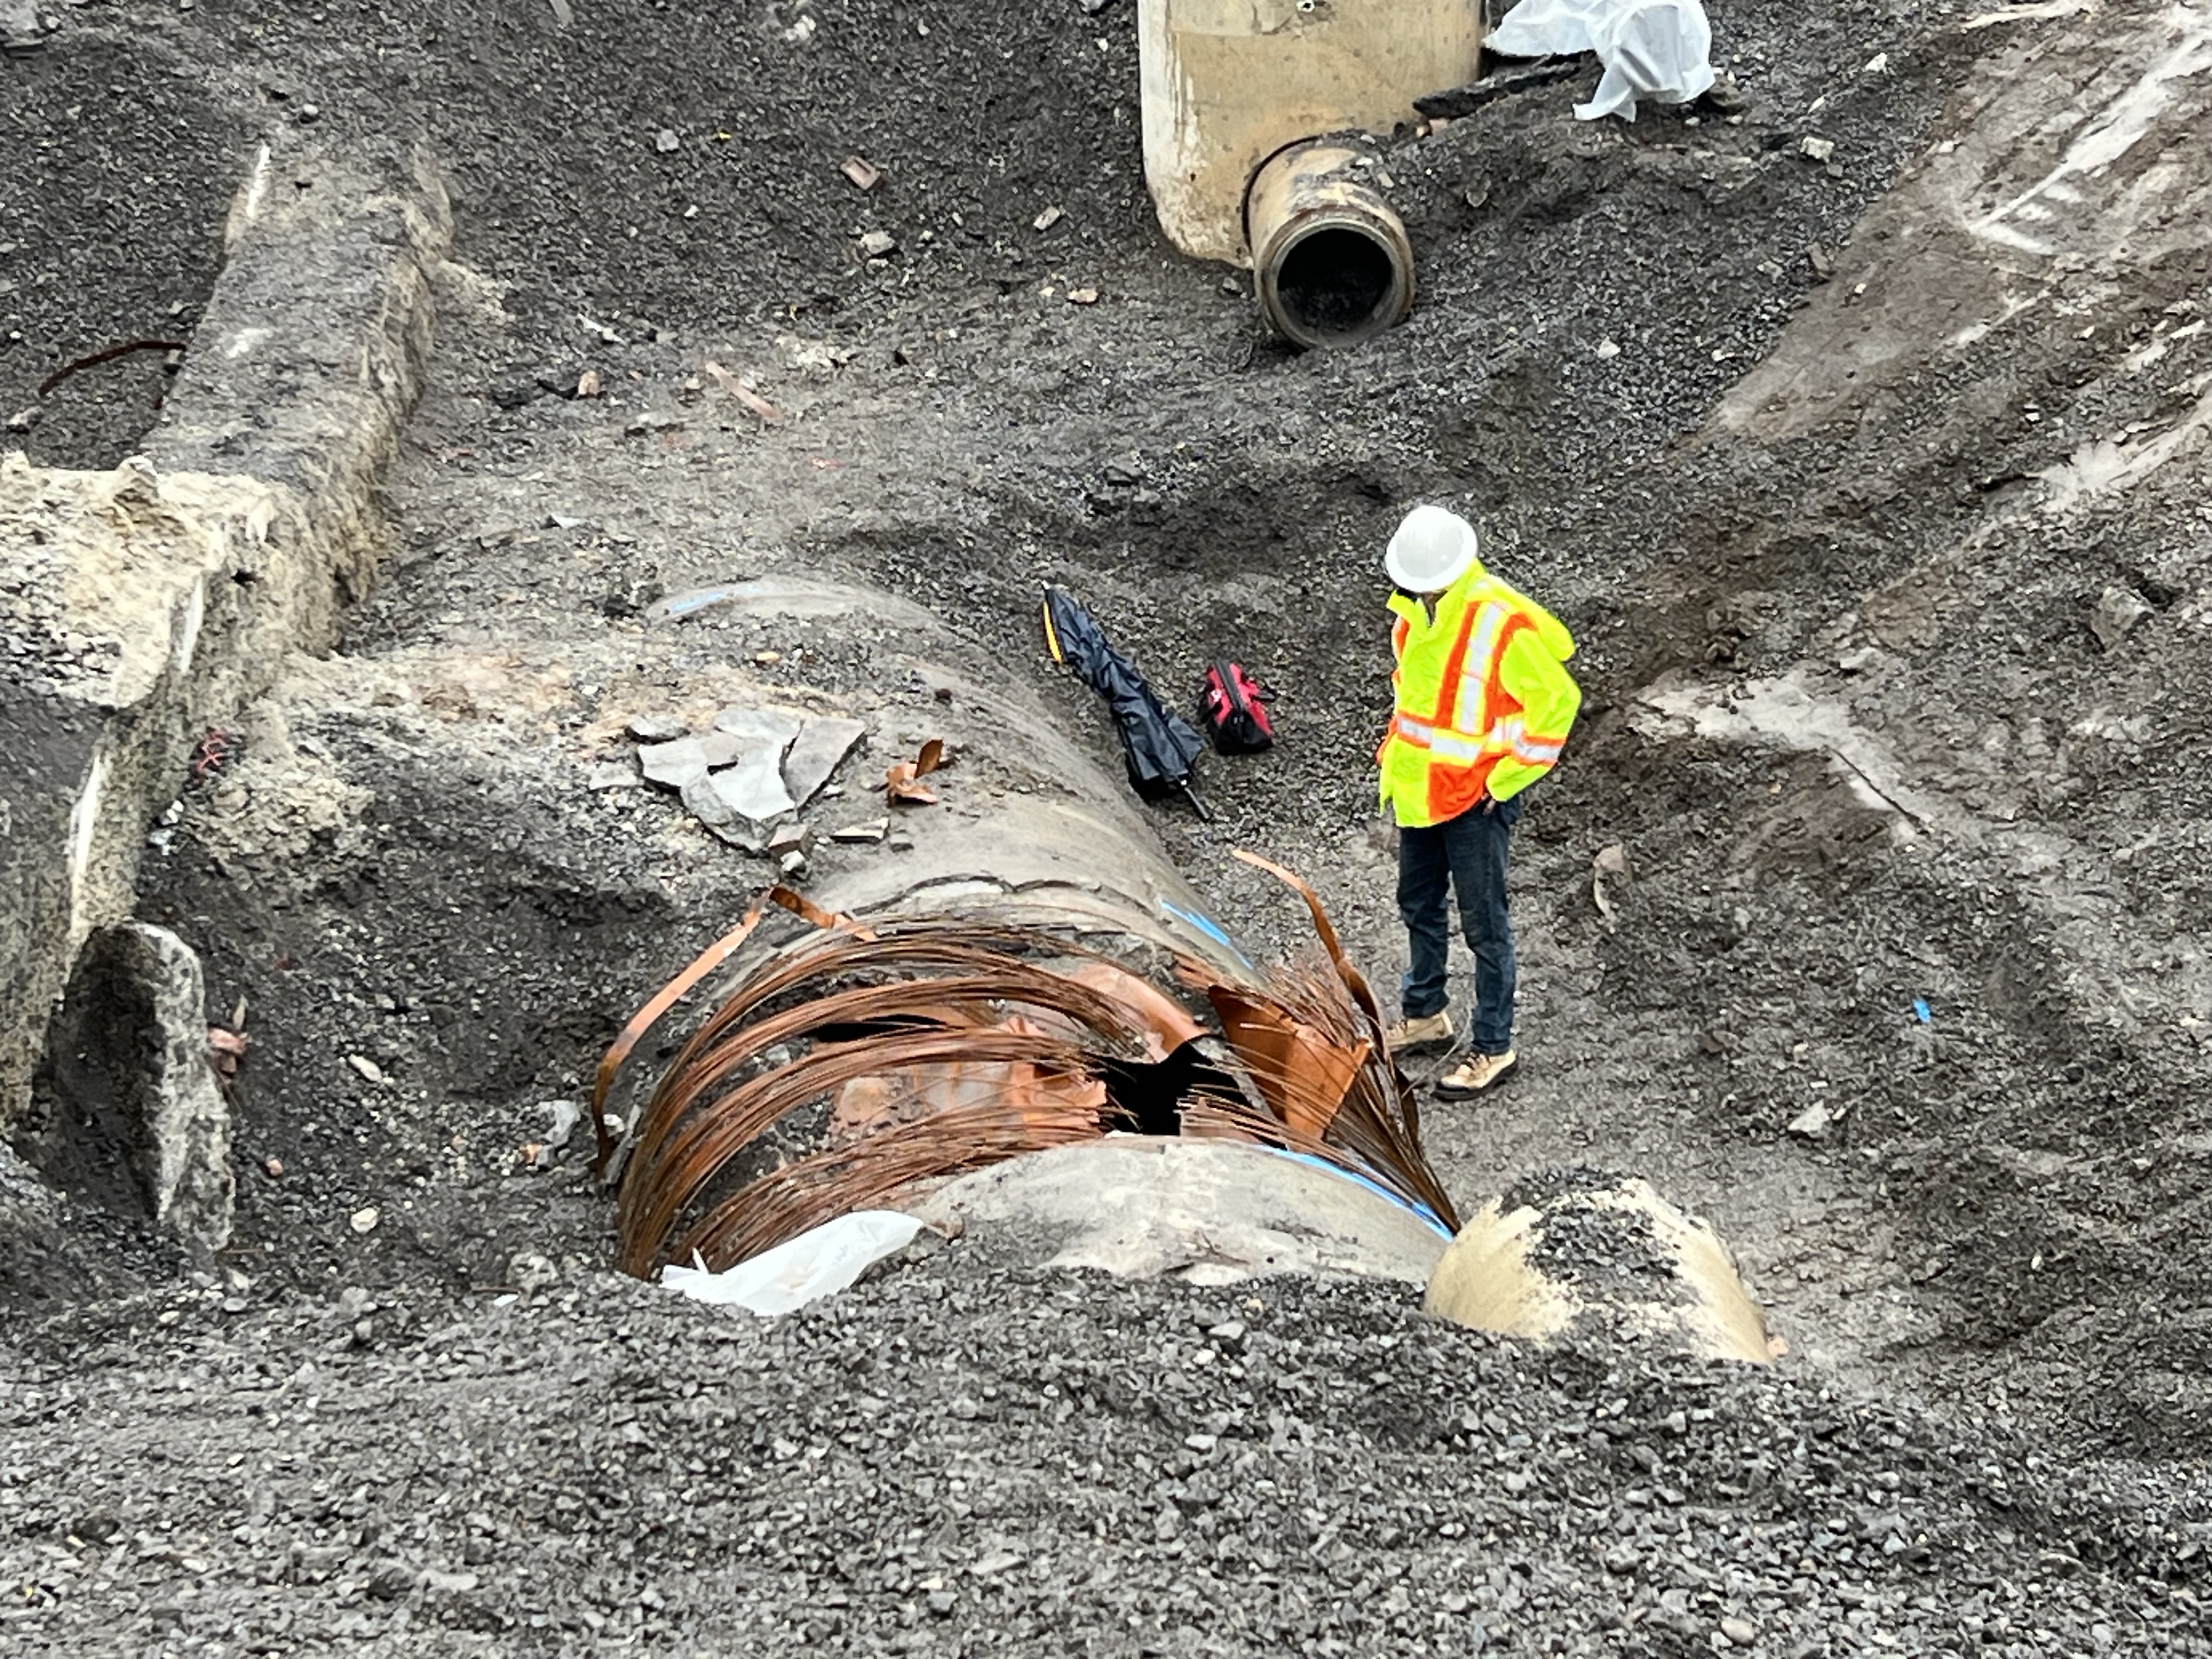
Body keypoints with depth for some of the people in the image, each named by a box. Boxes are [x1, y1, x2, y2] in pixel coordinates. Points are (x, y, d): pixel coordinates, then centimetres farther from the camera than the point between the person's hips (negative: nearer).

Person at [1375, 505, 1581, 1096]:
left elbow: (1557, 699, -19)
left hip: (1476, 798, -8)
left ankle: (1492, 1048, 14)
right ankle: (1425, 1015, 41)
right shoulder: (1414, 610, 1)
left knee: (1483, 926, 2)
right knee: (1420, 907, 22)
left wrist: (1507, 777, -16)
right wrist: (1398, 746, 11)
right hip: (1418, 788, 8)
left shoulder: (1501, 621, -23)